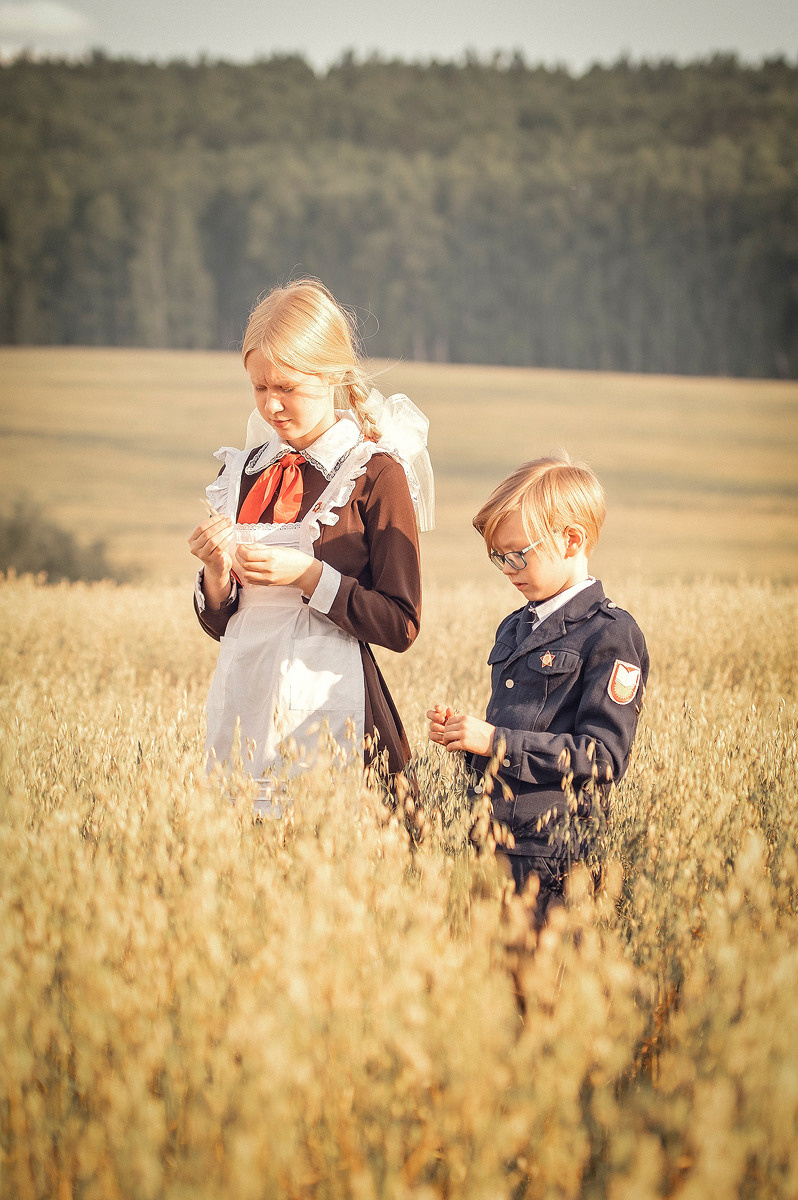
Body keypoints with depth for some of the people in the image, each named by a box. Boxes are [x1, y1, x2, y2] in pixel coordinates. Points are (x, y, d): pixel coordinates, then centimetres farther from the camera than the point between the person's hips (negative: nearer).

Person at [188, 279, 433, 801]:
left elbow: (401, 626, -9)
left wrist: (309, 576, -16)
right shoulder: (245, 471, 10)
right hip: (244, 696, 5)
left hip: (328, 699, -5)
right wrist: (217, 576, -5)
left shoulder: (376, 474, -6)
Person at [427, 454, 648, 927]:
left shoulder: (611, 635, -8)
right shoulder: (515, 627, 18)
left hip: (553, 852, -7)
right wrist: (462, 731, 4)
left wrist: (495, 741, -18)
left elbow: (603, 756, -15)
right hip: (490, 835, 7)